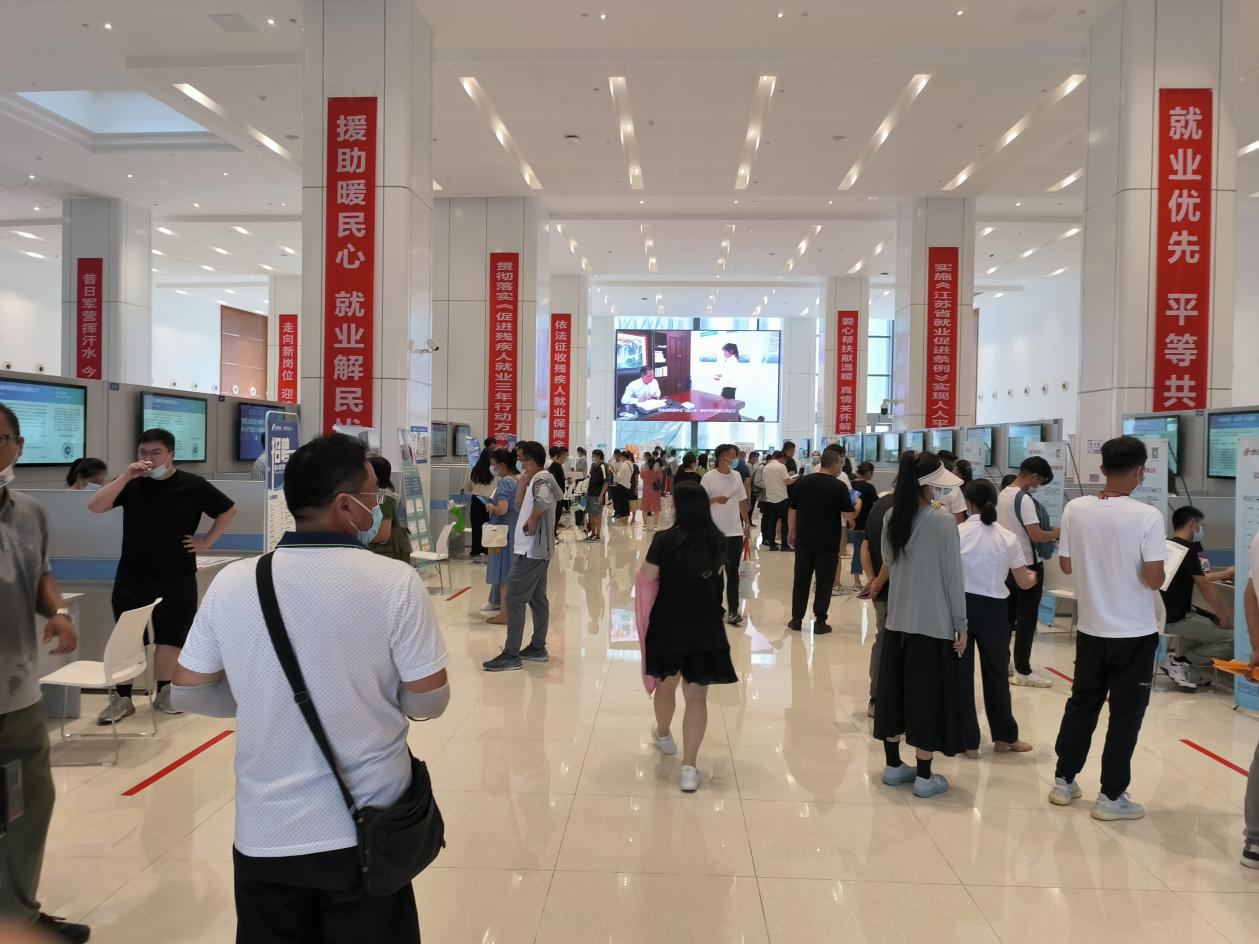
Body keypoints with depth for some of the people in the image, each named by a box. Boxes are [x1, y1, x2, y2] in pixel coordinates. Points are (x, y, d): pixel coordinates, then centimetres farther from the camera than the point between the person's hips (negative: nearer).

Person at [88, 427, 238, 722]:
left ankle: (164, 692, 24)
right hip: (132, 576, 1)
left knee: (172, 636, 9)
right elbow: (95, 506, -11)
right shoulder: (131, 483, 1)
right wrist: (126, 476, -19)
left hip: (176, 577, -1)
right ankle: (122, 697, 15)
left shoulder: (192, 485, -4)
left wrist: (206, 543, 0)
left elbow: (228, 510, 4)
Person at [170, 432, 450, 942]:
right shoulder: (394, 581, -17)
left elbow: (188, 692, 2)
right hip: (367, 831, -2)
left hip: (265, 834, 3)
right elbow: (429, 702, -11)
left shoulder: (232, 583, -8)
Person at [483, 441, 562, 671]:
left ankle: (511, 655, -5)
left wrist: (532, 522, -24)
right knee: (537, 599, 14)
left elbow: (543, 501, -38)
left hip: (531, 549, -11)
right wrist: (523, 482, 5)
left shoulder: (541, 478, -17)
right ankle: (538, 648, 22)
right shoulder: (538, 478, 15)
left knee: (514, 600, -8)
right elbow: (521, 503, 18)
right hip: (538, 548, 11)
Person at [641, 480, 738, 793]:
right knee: (697, 697, 4)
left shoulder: (664, 541, -15)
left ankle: (663, 735, 49)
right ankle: (689, 768, 2)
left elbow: (647, 582, -9)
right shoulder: (717, 542, -4)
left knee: (666, 685, 23)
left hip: (668, 625, -1)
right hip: (705, 628, 1)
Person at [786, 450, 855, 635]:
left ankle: (796, 619, 15)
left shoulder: (803, 482, 2)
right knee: (824, 582, 6)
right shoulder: (839, 486, -8)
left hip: (804, 540, 3)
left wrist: (791, 532, 19)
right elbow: (849, 516, -9)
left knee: (801, 579, 12)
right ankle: (820, 622, 8)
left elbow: (792, 510, 7)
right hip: (828, 542, -3)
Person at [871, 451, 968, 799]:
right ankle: (924, 777, 12)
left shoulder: (892, 519, 2)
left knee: (895, 691, 13)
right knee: (928, 698, 4)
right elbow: (953, 577, -11)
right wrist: (961, 624, -4)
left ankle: (894, 766, 25)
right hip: (934, 623, -5)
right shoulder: (943, 521, -14)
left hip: (898, 620, 5)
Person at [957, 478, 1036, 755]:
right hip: (993, 609, 1)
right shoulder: (1008, 538, -1)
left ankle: (969, 741, 15)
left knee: (962, 674, 8)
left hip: (960, 606, -1)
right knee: (997, 673, 17)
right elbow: (1024, 582, 5)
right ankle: (1005, 737, 30)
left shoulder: (956, 533, -6)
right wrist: (1035, 576, 26)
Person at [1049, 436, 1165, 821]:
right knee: (1126, 713, 8)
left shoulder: (1075, 509, -4)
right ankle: (1111, 797, 17)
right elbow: (1153, 579, -18)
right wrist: (1149, 570, 3)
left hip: (1091, 629, 4)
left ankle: (1063, 781, 26)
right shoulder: (1147, 516, -16)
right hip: (1135, 633, -4)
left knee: (1082, 704, 18)